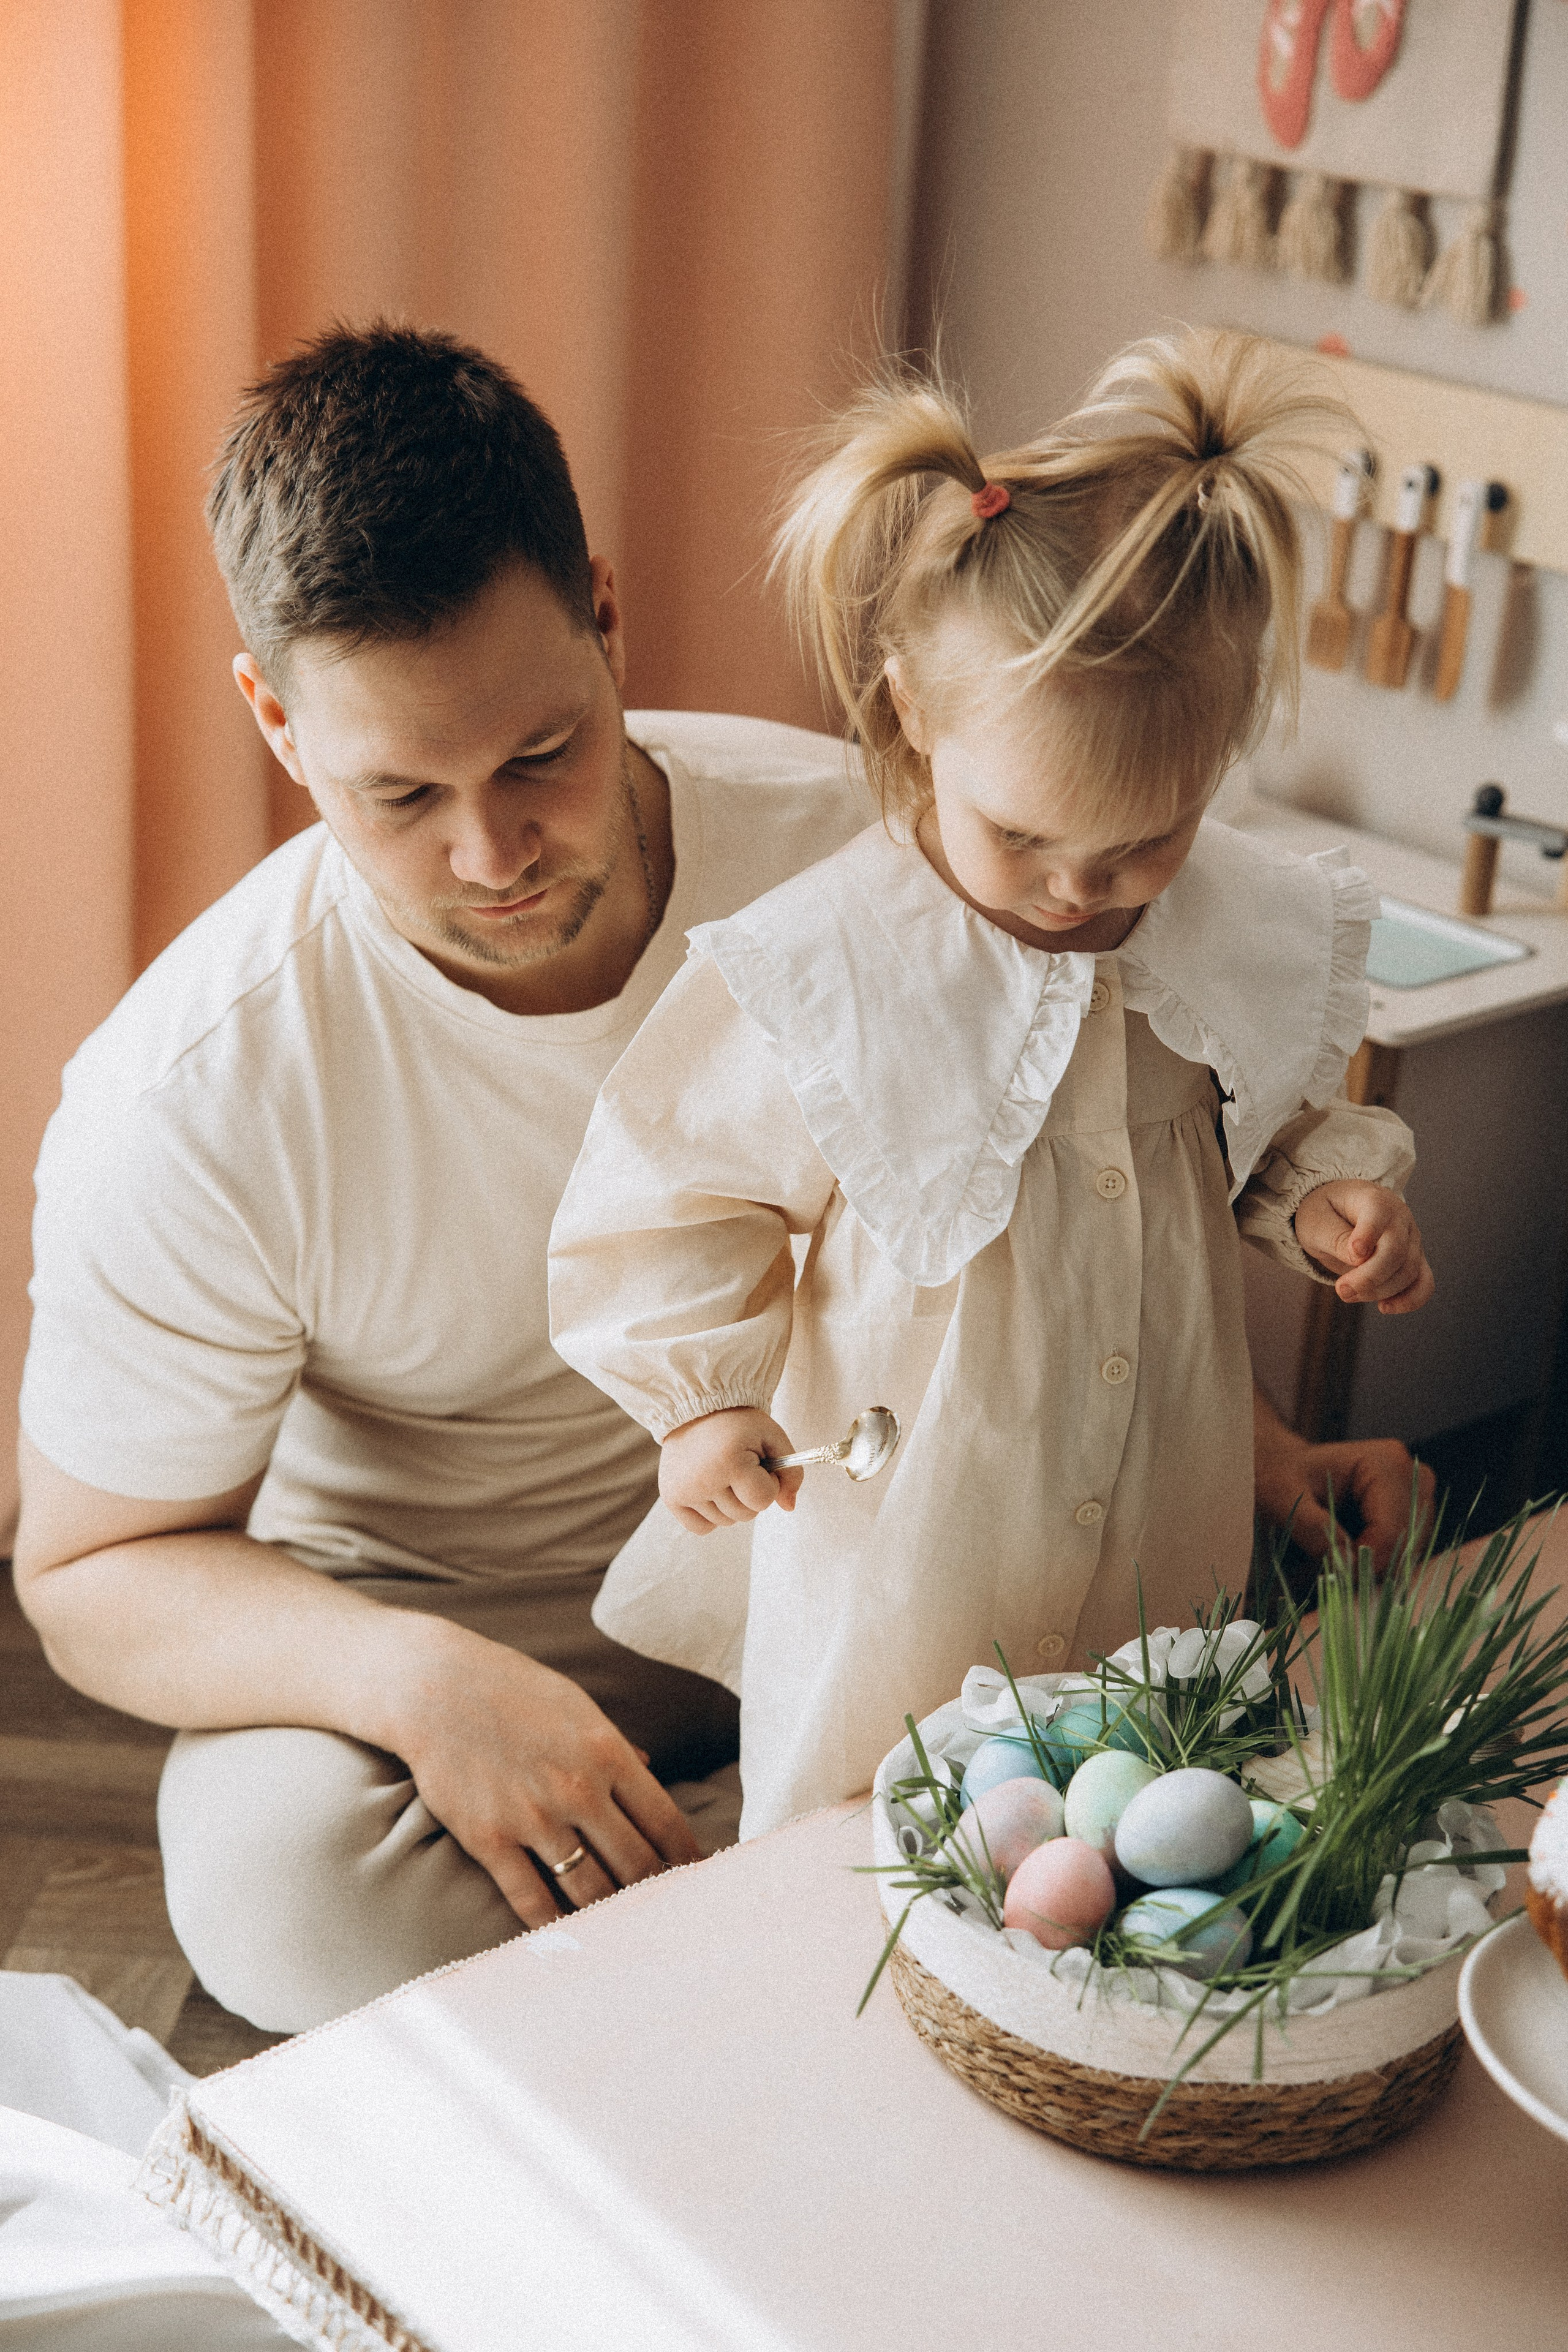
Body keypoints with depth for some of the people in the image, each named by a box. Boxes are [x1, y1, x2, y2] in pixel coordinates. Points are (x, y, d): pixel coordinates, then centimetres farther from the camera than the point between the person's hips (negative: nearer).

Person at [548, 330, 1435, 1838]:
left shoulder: (1249, 938, -7)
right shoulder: (814, 977, -20)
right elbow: (672, 1191, -5)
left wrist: (1325, 1198, -6)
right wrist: (706, 1394, -13)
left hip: (1163, 1544, 3)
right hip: (896, 1553, -3)